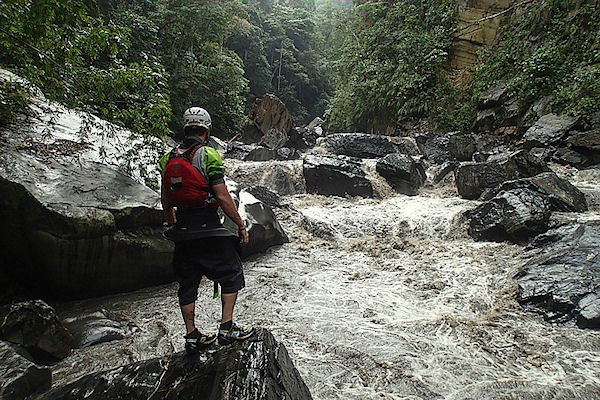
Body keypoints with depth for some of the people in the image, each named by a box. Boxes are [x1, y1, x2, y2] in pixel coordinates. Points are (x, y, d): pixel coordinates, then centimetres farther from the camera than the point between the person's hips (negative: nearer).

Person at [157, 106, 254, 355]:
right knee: (231, 274, 11)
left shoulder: (168, 158, 7)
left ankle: (192, 337, 23)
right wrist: (241, 226, -7)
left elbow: (165, 199, 14)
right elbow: (222, 197, -16)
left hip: (182, 229, 6)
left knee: (187, 282, 15)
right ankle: (226, 329, 11)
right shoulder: (209, 155, -12)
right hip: (207, 226, -6)